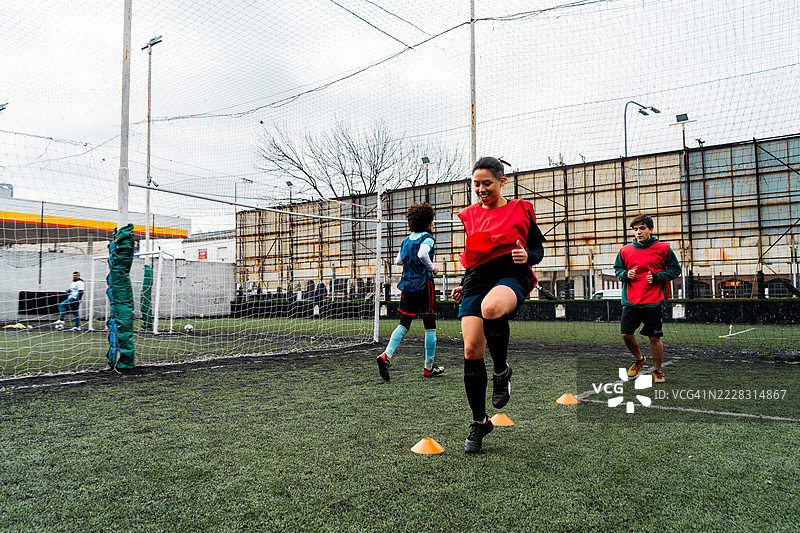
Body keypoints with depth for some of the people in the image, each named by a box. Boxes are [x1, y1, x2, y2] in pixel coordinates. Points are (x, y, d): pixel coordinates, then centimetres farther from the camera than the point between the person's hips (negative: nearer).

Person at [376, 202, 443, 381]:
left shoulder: (407, 240, 14)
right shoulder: (427, 238, -7)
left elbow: (398, 261, 18)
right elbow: (422, 254, -26)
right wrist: (432, 268, -11)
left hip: (407, 285, 6)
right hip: (424, 285, -6)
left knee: (404, 324, 5)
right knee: (430, 326, 5)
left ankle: (386, 355, -16)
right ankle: (429, 367, 12)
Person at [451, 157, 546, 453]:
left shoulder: (521, 210, 7)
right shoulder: (470, 216, 17)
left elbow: (538, 249, 10)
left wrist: (527, 256, -13)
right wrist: (463, 285, 18)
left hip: (512, 276, -4)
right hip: (477, 280, 4)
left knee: (491, 308, -40)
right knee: (471, 351, -8)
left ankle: (501, 370, -11)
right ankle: (479, 421, 11)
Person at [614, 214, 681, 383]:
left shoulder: (663, 249, -1)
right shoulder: (625, 251, 5)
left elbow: (675, 269, 5)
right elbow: (617, 269, 17)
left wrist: (657, 277, -10)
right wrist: (625, 275, -6)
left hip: (653, 301, -2)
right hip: (631, 301, 3)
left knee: (654, 338, 1)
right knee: (626, 334, -3)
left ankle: (657, 370, 21)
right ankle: (638, 359, 26)